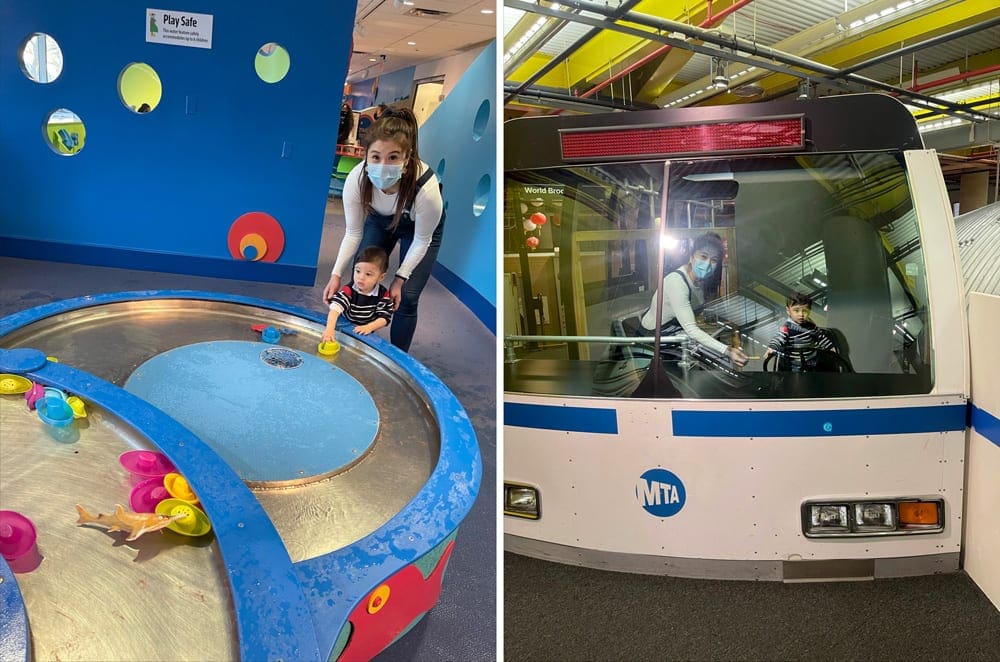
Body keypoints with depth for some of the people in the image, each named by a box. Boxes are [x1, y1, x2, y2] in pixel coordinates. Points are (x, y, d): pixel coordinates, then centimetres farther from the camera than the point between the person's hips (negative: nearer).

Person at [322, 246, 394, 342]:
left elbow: (385, 317, -11)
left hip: (365, 334, 1)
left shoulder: (383, 294, -13)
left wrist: (369, 327, -29)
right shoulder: (348, 290, -20)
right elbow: (335, 308, -34)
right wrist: (329, 329, -51)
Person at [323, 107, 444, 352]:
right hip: (379, 220, 3)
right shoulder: (356, 179, -35)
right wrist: (336, 273, -26)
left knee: (406, 297, -6)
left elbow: (421, 241, -22)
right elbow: (353, 233, -18)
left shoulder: (426, 188, -43)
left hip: (418, 227, -2)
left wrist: (400, 278, -19)